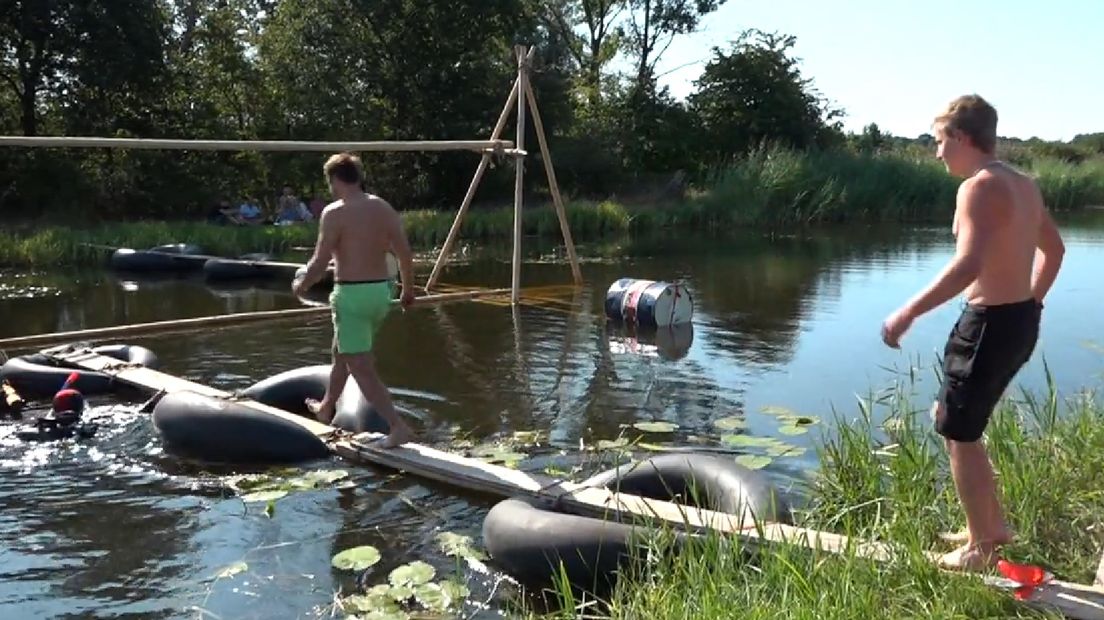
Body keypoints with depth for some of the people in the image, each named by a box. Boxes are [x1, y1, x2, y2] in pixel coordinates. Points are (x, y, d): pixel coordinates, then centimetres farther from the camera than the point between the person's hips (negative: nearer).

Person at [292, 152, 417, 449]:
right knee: (341, 352, 27)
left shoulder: (334, 213, -12)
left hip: (351, 294, -7)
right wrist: (408, 289, 17)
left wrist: (301, 286, 4)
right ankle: (326, 407, 46)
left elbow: (320, 262, -15)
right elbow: (405, 252, 4)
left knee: (362, 368, -3)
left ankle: (399, 427, -11)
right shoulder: (384, 207, 5)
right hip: (381, 291, 8)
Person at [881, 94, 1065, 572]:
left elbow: (968, 264, -29)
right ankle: (992, 526, 30)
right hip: (1019, 319, 10)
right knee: (948, 418, 21)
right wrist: (1031, 302, 30)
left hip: (990, 323, -10)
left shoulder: (980, 186, -17)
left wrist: (909, 311, -27)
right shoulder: (1022, 184, 13)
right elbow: (1053, 249, 25)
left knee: (958, 433, 3)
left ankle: (980, 548, 14)